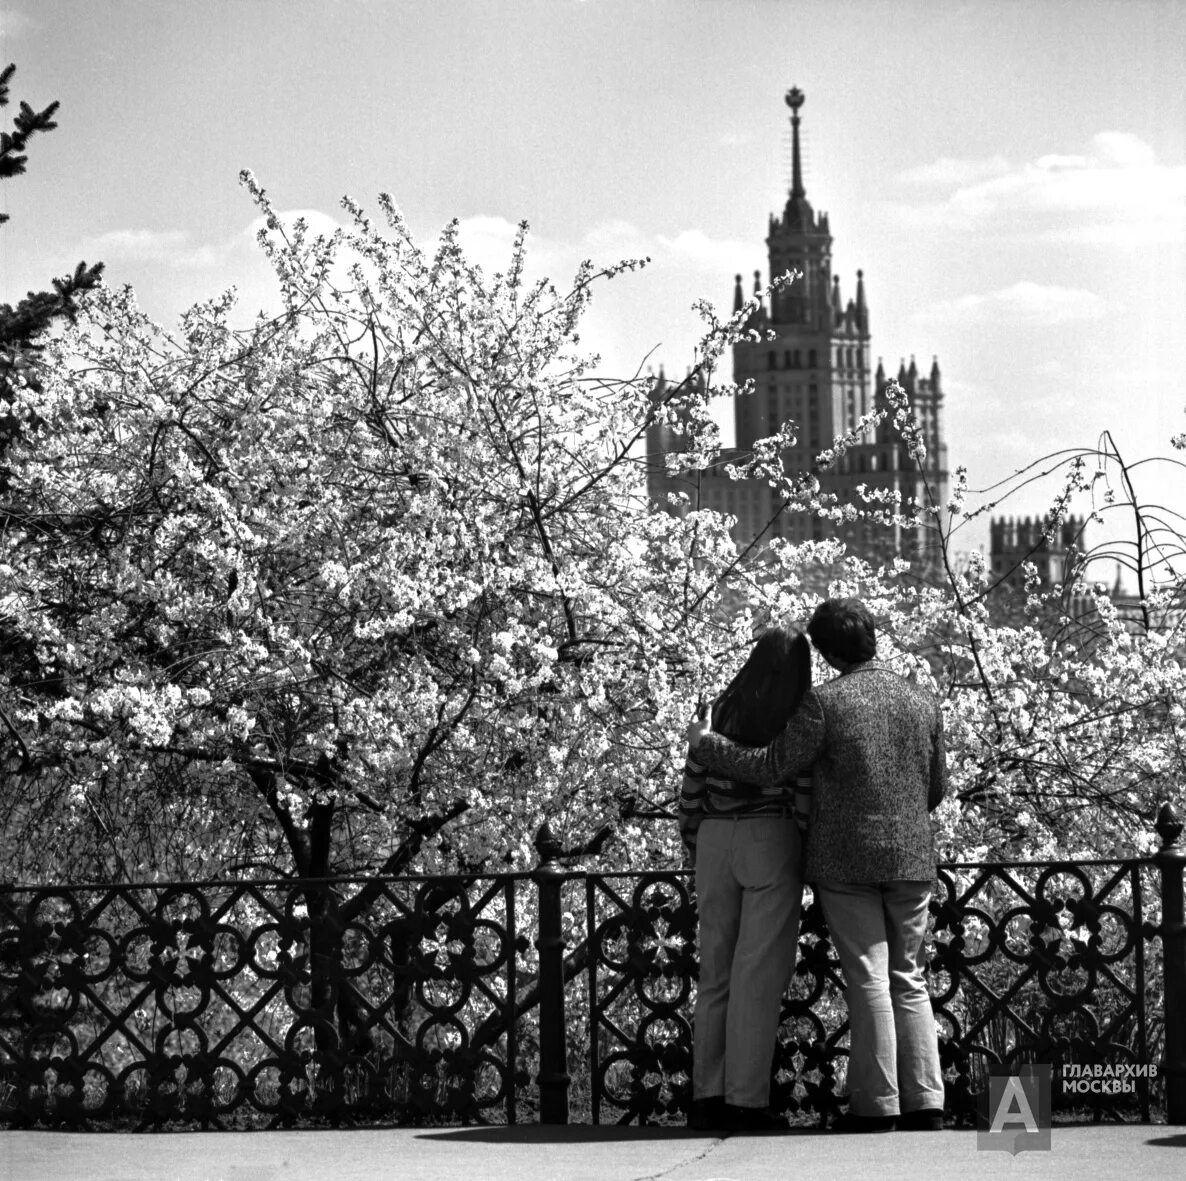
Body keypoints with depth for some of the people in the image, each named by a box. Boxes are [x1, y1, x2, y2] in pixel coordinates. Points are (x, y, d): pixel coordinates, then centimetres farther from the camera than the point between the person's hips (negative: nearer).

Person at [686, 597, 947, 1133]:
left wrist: (705, 745, 3)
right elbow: (936, 787, 14)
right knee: (908, 979, 11)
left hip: (847, 859, -4)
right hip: (911, 857, 4)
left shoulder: (825, 702, -11)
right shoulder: (923, 703, 6)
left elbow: (771, 767, -10)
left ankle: (876, 1104, -1)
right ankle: (924, 1102, 6)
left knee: (867, 979, -1)